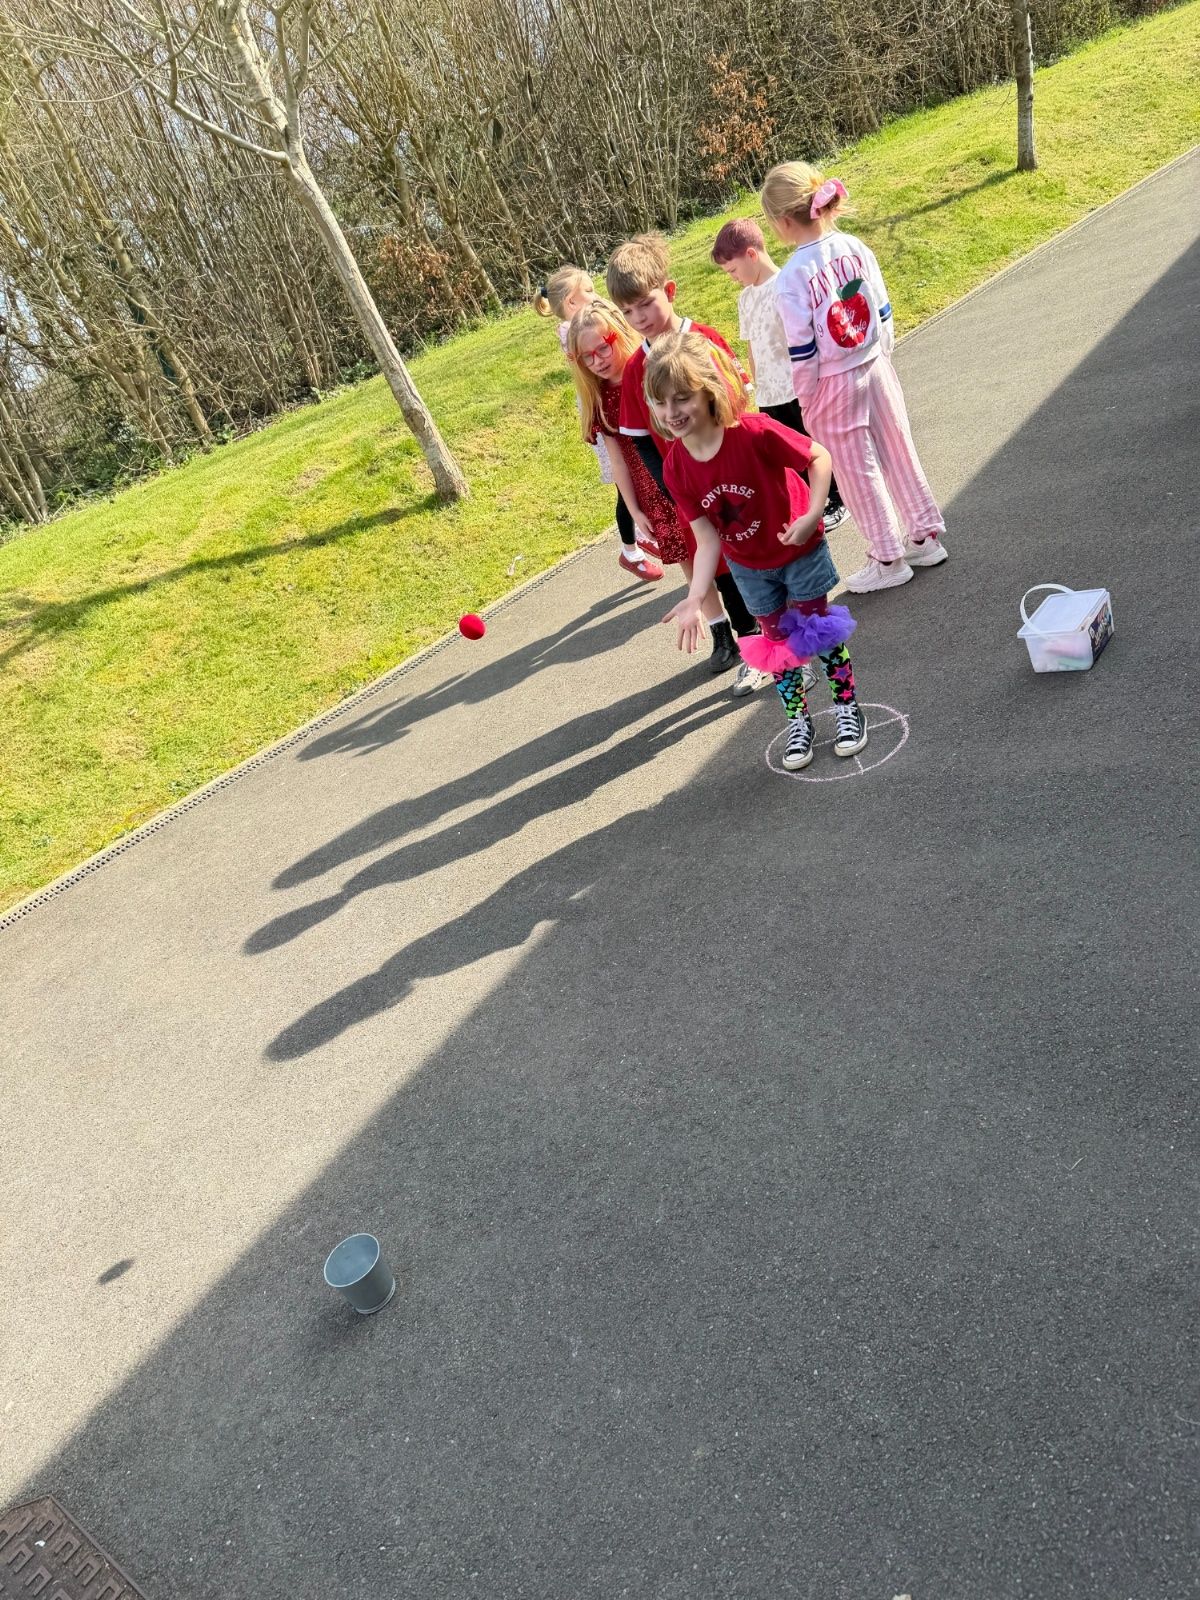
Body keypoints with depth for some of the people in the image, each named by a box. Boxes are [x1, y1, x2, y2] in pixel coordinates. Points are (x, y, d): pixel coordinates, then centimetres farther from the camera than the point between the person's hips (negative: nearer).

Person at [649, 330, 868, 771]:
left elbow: (819, 456, -21)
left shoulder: (754, 432, -32)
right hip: (749, 567, 4)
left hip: (799, 550, -4)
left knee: (820, 627, 9)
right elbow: (707, 538, -17)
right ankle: (798, 721, 35)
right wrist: (694, 599, -26)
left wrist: (812, 516, -32)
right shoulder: (675, 467, -19)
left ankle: (846, 706, 31)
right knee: (778, 637, 17)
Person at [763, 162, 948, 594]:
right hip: (876, 369, 6)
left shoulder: (791, 277, -20)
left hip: (833, 385, -6)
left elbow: (802, 352, -17)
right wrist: (879, 357, 18)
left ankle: (887, 559, 21)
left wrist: (806, 402, -4)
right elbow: (884, 312, 4)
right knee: (897, 453, 19)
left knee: (858, 473, 9)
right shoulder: (855, 247, -4)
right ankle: (925, 535, 33)